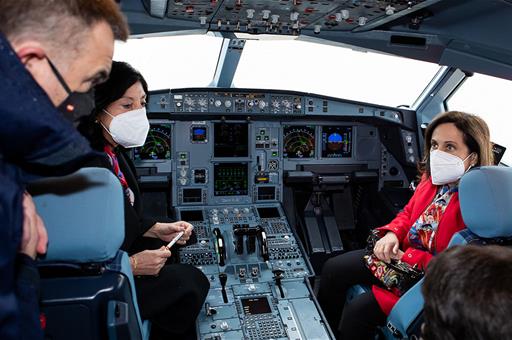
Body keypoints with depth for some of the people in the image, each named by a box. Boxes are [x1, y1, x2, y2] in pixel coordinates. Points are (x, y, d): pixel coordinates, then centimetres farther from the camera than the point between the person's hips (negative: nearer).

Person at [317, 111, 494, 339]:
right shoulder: (432, 178, -2)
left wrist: (407, 257, -20)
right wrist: (392, 233, -7)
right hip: (402, 254, 8)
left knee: (357, 311, -20)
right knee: (333, 269, 4)